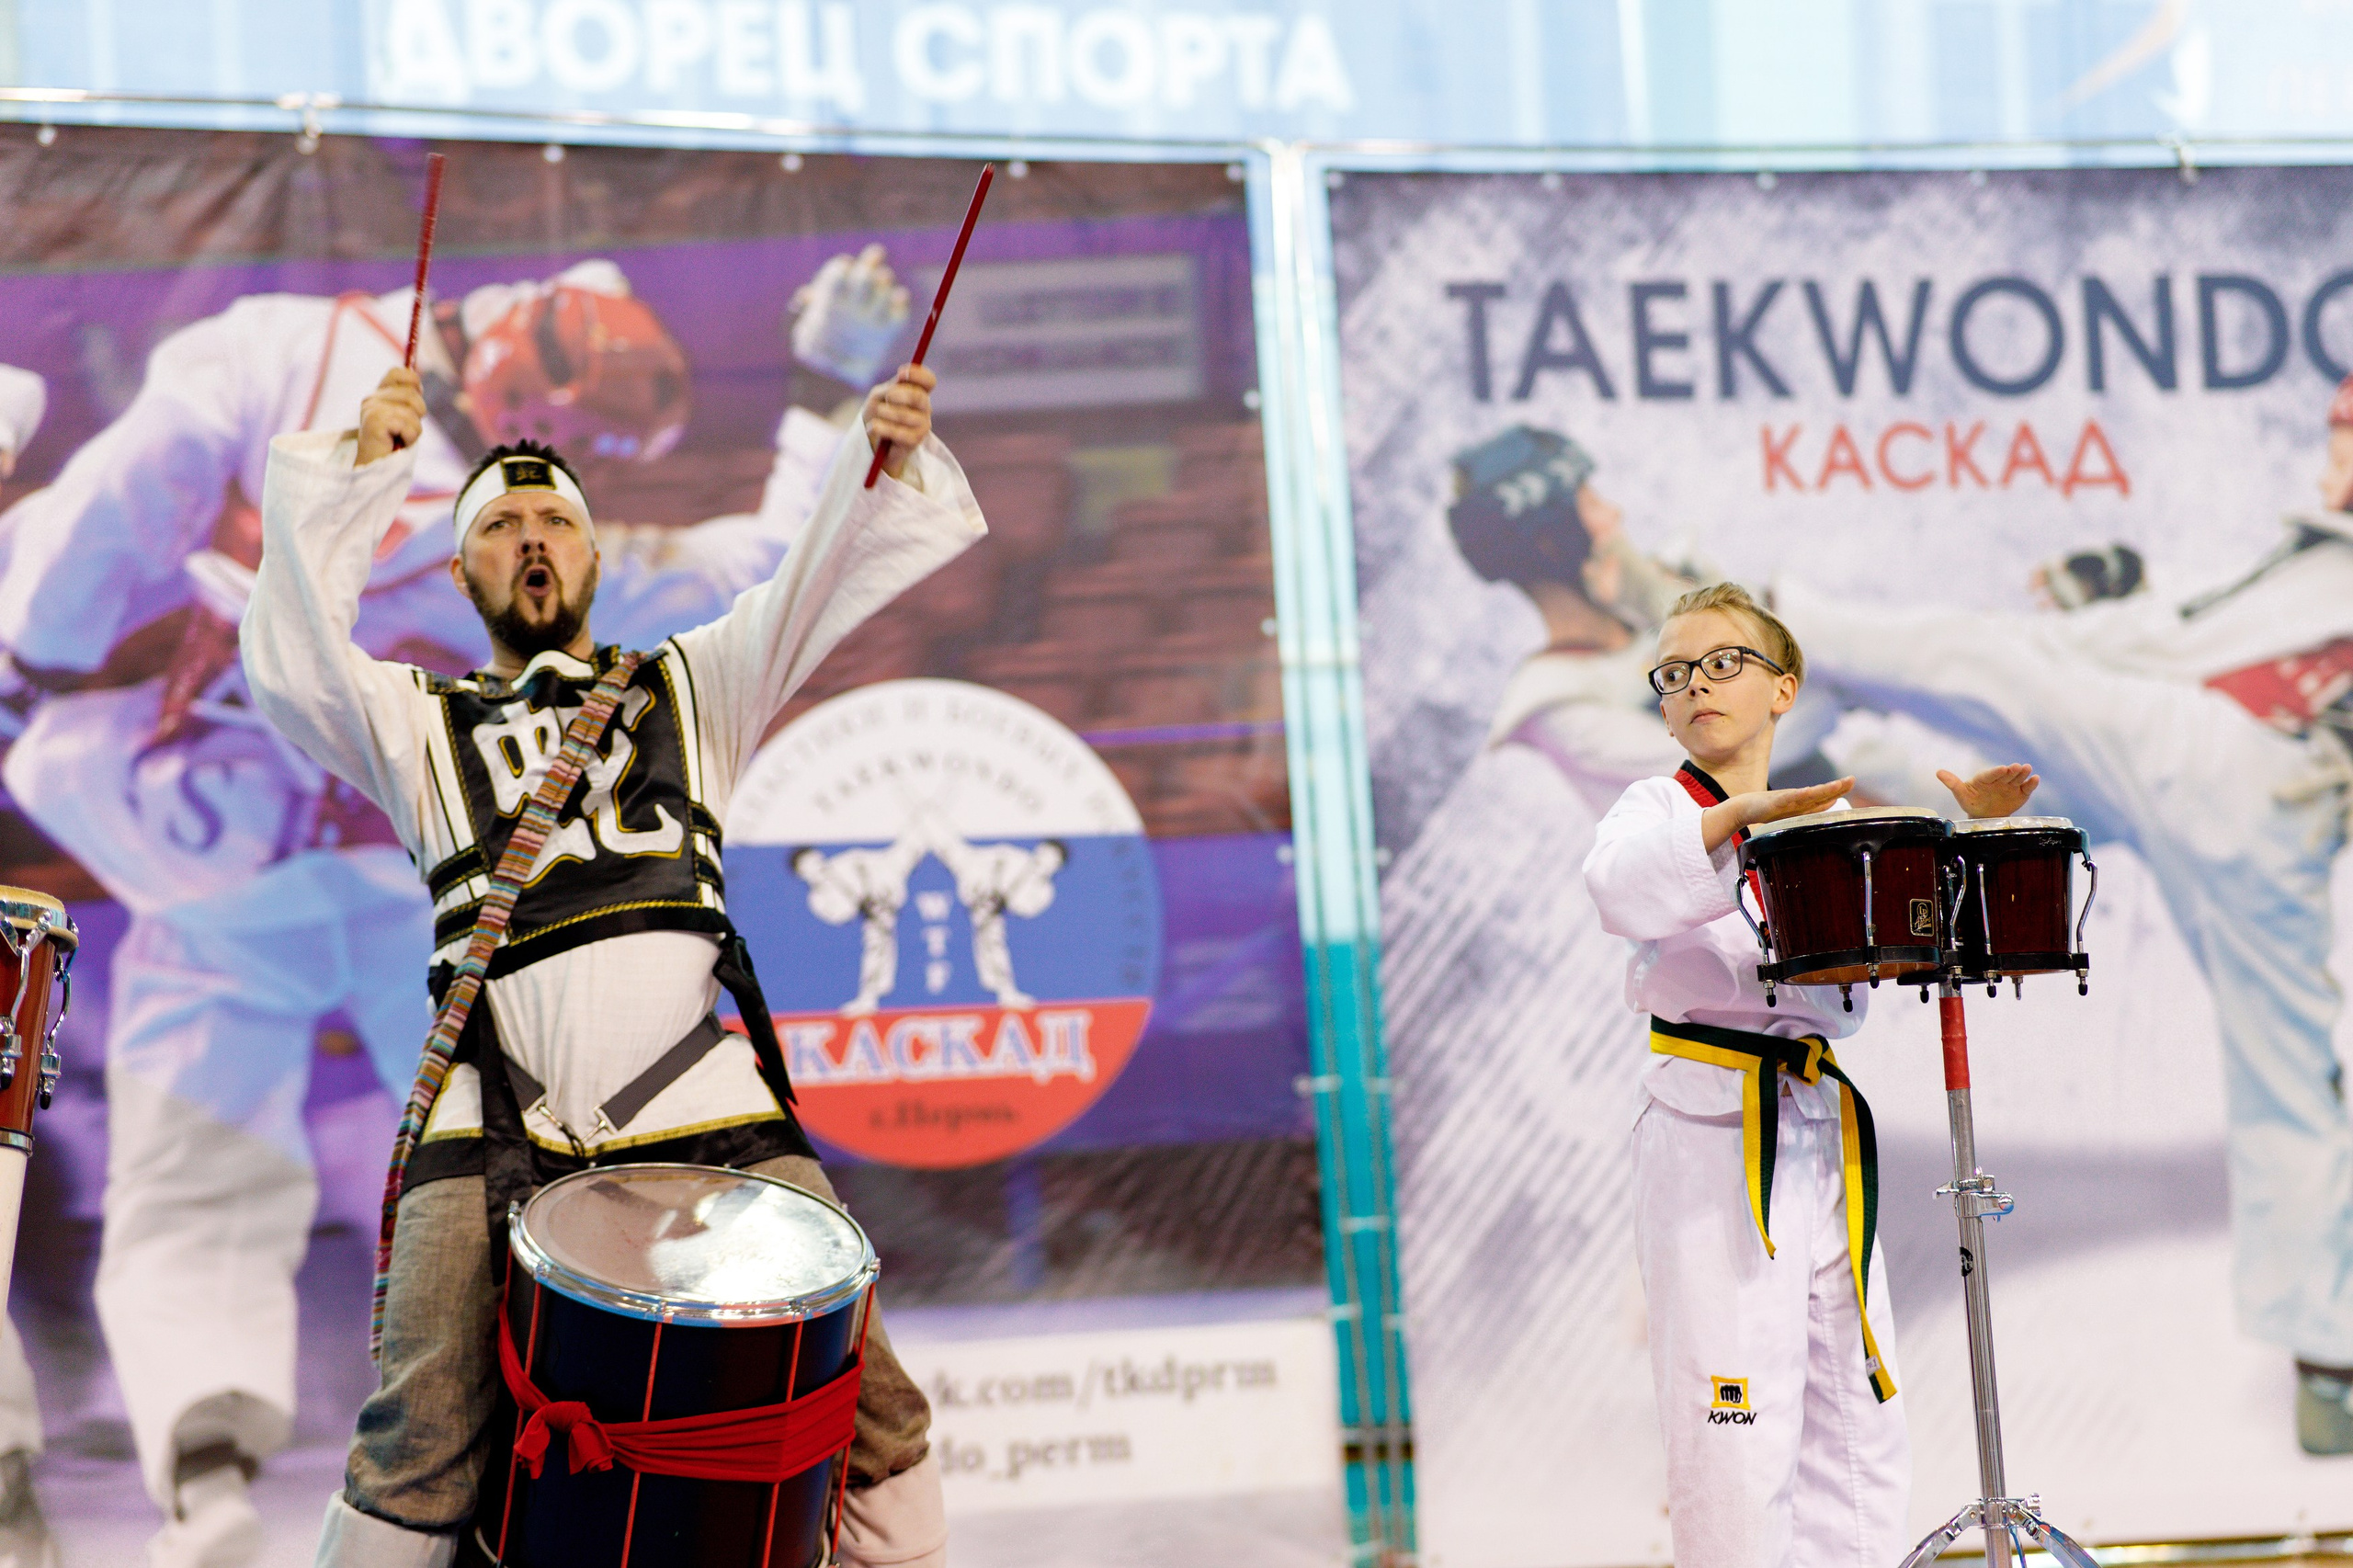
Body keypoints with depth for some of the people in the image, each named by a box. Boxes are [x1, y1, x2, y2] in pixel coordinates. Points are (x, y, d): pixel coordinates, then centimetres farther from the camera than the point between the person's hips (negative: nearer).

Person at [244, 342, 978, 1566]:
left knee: (868, 1406, -6)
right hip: (493, 1130, -1)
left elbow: (820, 586, 11)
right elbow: (291, 670, 4)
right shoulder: (419, 721, 23)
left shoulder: (690, 684, 25)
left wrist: (884, 462, -10)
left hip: (706, 1115, 1)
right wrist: (351, 478, -4)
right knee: (421, 1445, -15)